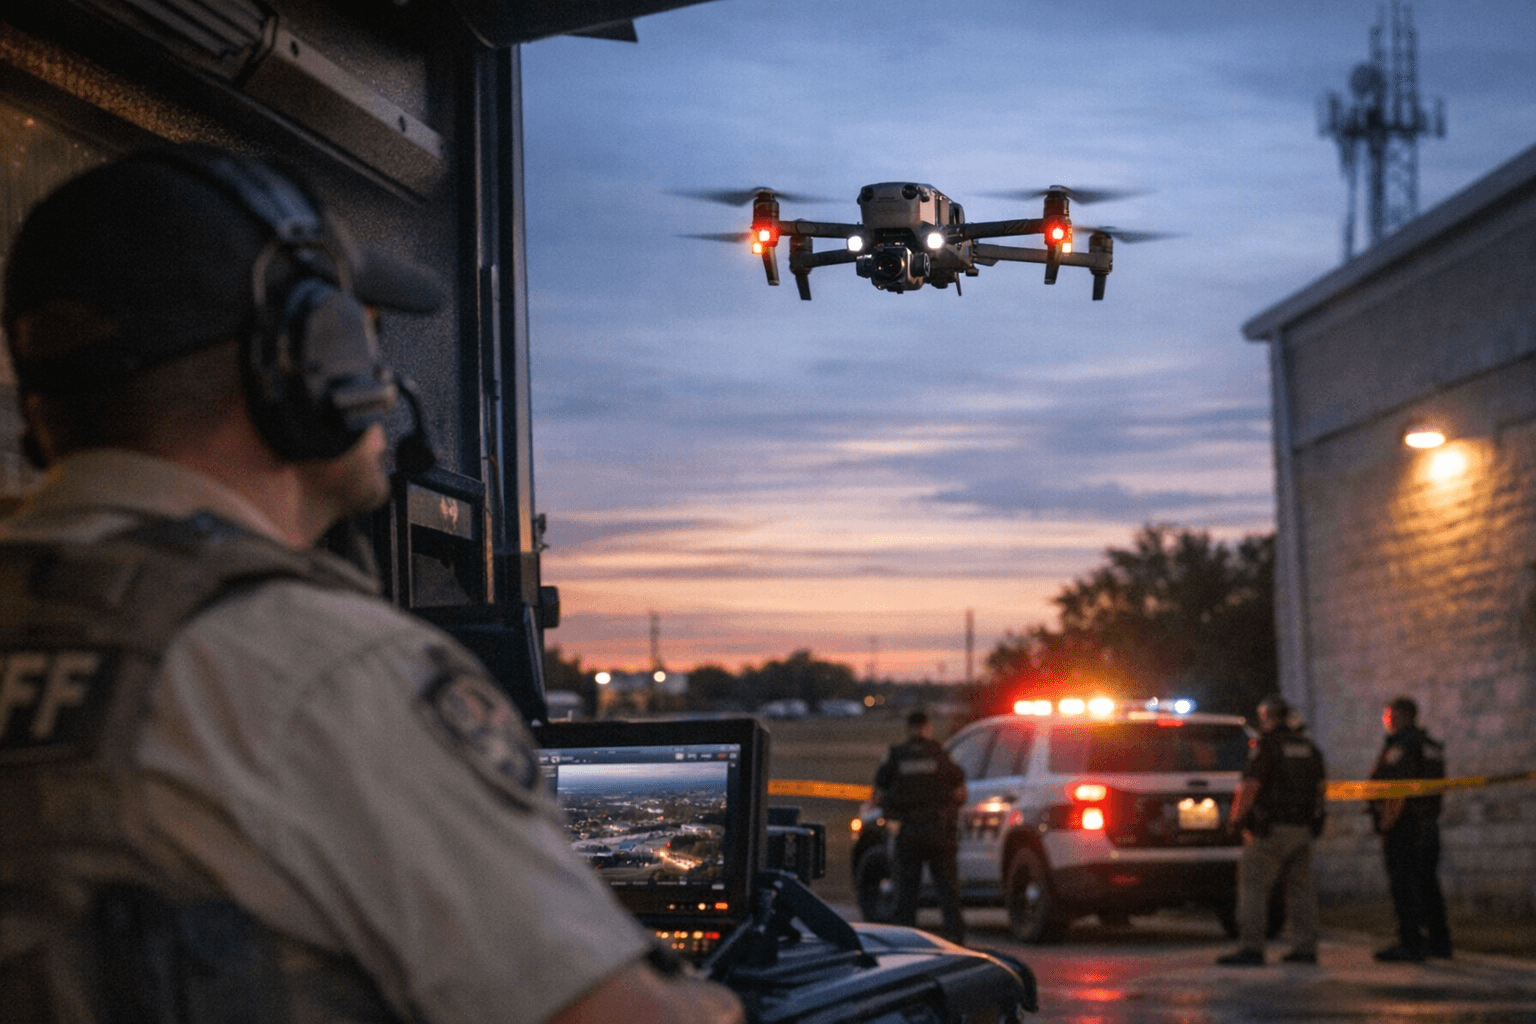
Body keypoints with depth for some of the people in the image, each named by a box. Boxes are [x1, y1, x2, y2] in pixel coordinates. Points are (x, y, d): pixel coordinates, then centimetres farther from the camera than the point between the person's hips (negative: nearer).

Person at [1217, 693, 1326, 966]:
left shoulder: (1266, 745, -9)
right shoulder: (1308, 746, 13)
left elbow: (1251, 785, -16)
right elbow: (1322, 785, 17)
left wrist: (1237, 817, -6)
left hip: (1271, 829, -7)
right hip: (1303, 830, 7)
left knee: (1253, 886, -5)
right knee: (1301, 887, 11)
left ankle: (1250, 948, -10)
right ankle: (1305, 947, 10)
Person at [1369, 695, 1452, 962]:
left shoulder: (1400, 745, -13)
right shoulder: (1431, 746, 17)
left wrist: (1387, 822, -20)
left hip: (1403, 824, -9)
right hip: (1429, 826, 9)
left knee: (1404, 887, -7)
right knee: (1427, 883, 14)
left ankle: (1410, 944, -10)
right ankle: (1438, 940, 18)